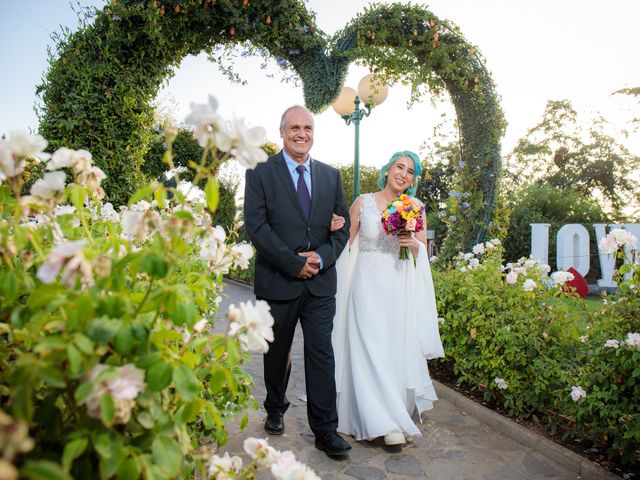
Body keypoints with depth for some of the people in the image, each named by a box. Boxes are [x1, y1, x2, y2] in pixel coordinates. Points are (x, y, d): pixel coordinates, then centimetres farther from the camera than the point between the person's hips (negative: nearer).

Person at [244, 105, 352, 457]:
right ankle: (276, 410, 39)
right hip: (277, 281, -1)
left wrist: (321, 257, -11)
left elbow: (342, 226, 6)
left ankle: (325, 430, 13)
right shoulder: (260, 173, -2)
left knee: (321, 355, 2)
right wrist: (295, 263, -16)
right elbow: (256, 226, -11)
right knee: (277, 354, 16)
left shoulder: (331, 175, 9)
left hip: (320, 282, 2)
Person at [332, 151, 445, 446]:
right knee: (371, 349, -5)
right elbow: (347, 245, 4)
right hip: (368, 285, -2)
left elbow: (424, 249, 12)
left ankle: (398, 410, 27)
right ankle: (386, 422, 6)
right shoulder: (363, 203, 0)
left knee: (400, 348, 6)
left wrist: (414, 244, -9)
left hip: (401, 289, 2)